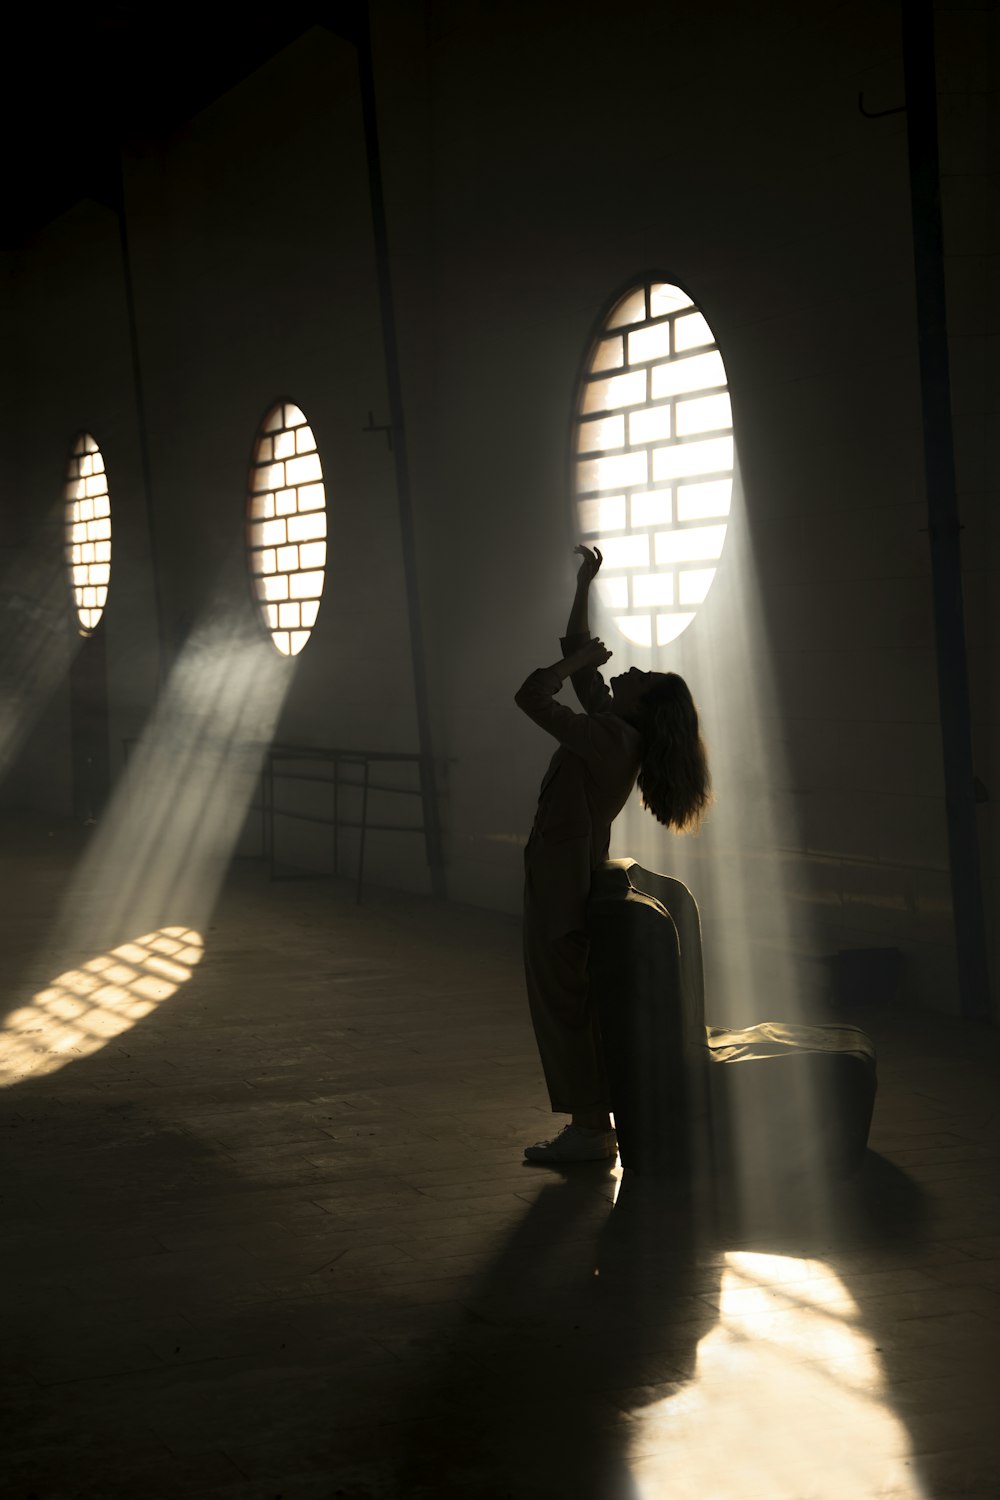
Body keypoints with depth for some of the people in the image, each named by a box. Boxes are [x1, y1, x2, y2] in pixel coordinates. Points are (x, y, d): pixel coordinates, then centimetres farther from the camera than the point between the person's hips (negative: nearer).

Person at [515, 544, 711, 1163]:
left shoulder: (609, 737, -20)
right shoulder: (613, 728, 7)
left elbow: (531, 695, -24)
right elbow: (579, 650, 19)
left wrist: (580, 659, -10)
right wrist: (585, 583, 21)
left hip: (563, 880, -10)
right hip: (575, 874, 10)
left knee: (562, 996, -4)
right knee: (570, 997, 14)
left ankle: (589, 1129, 1)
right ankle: (594, 1123, 20)